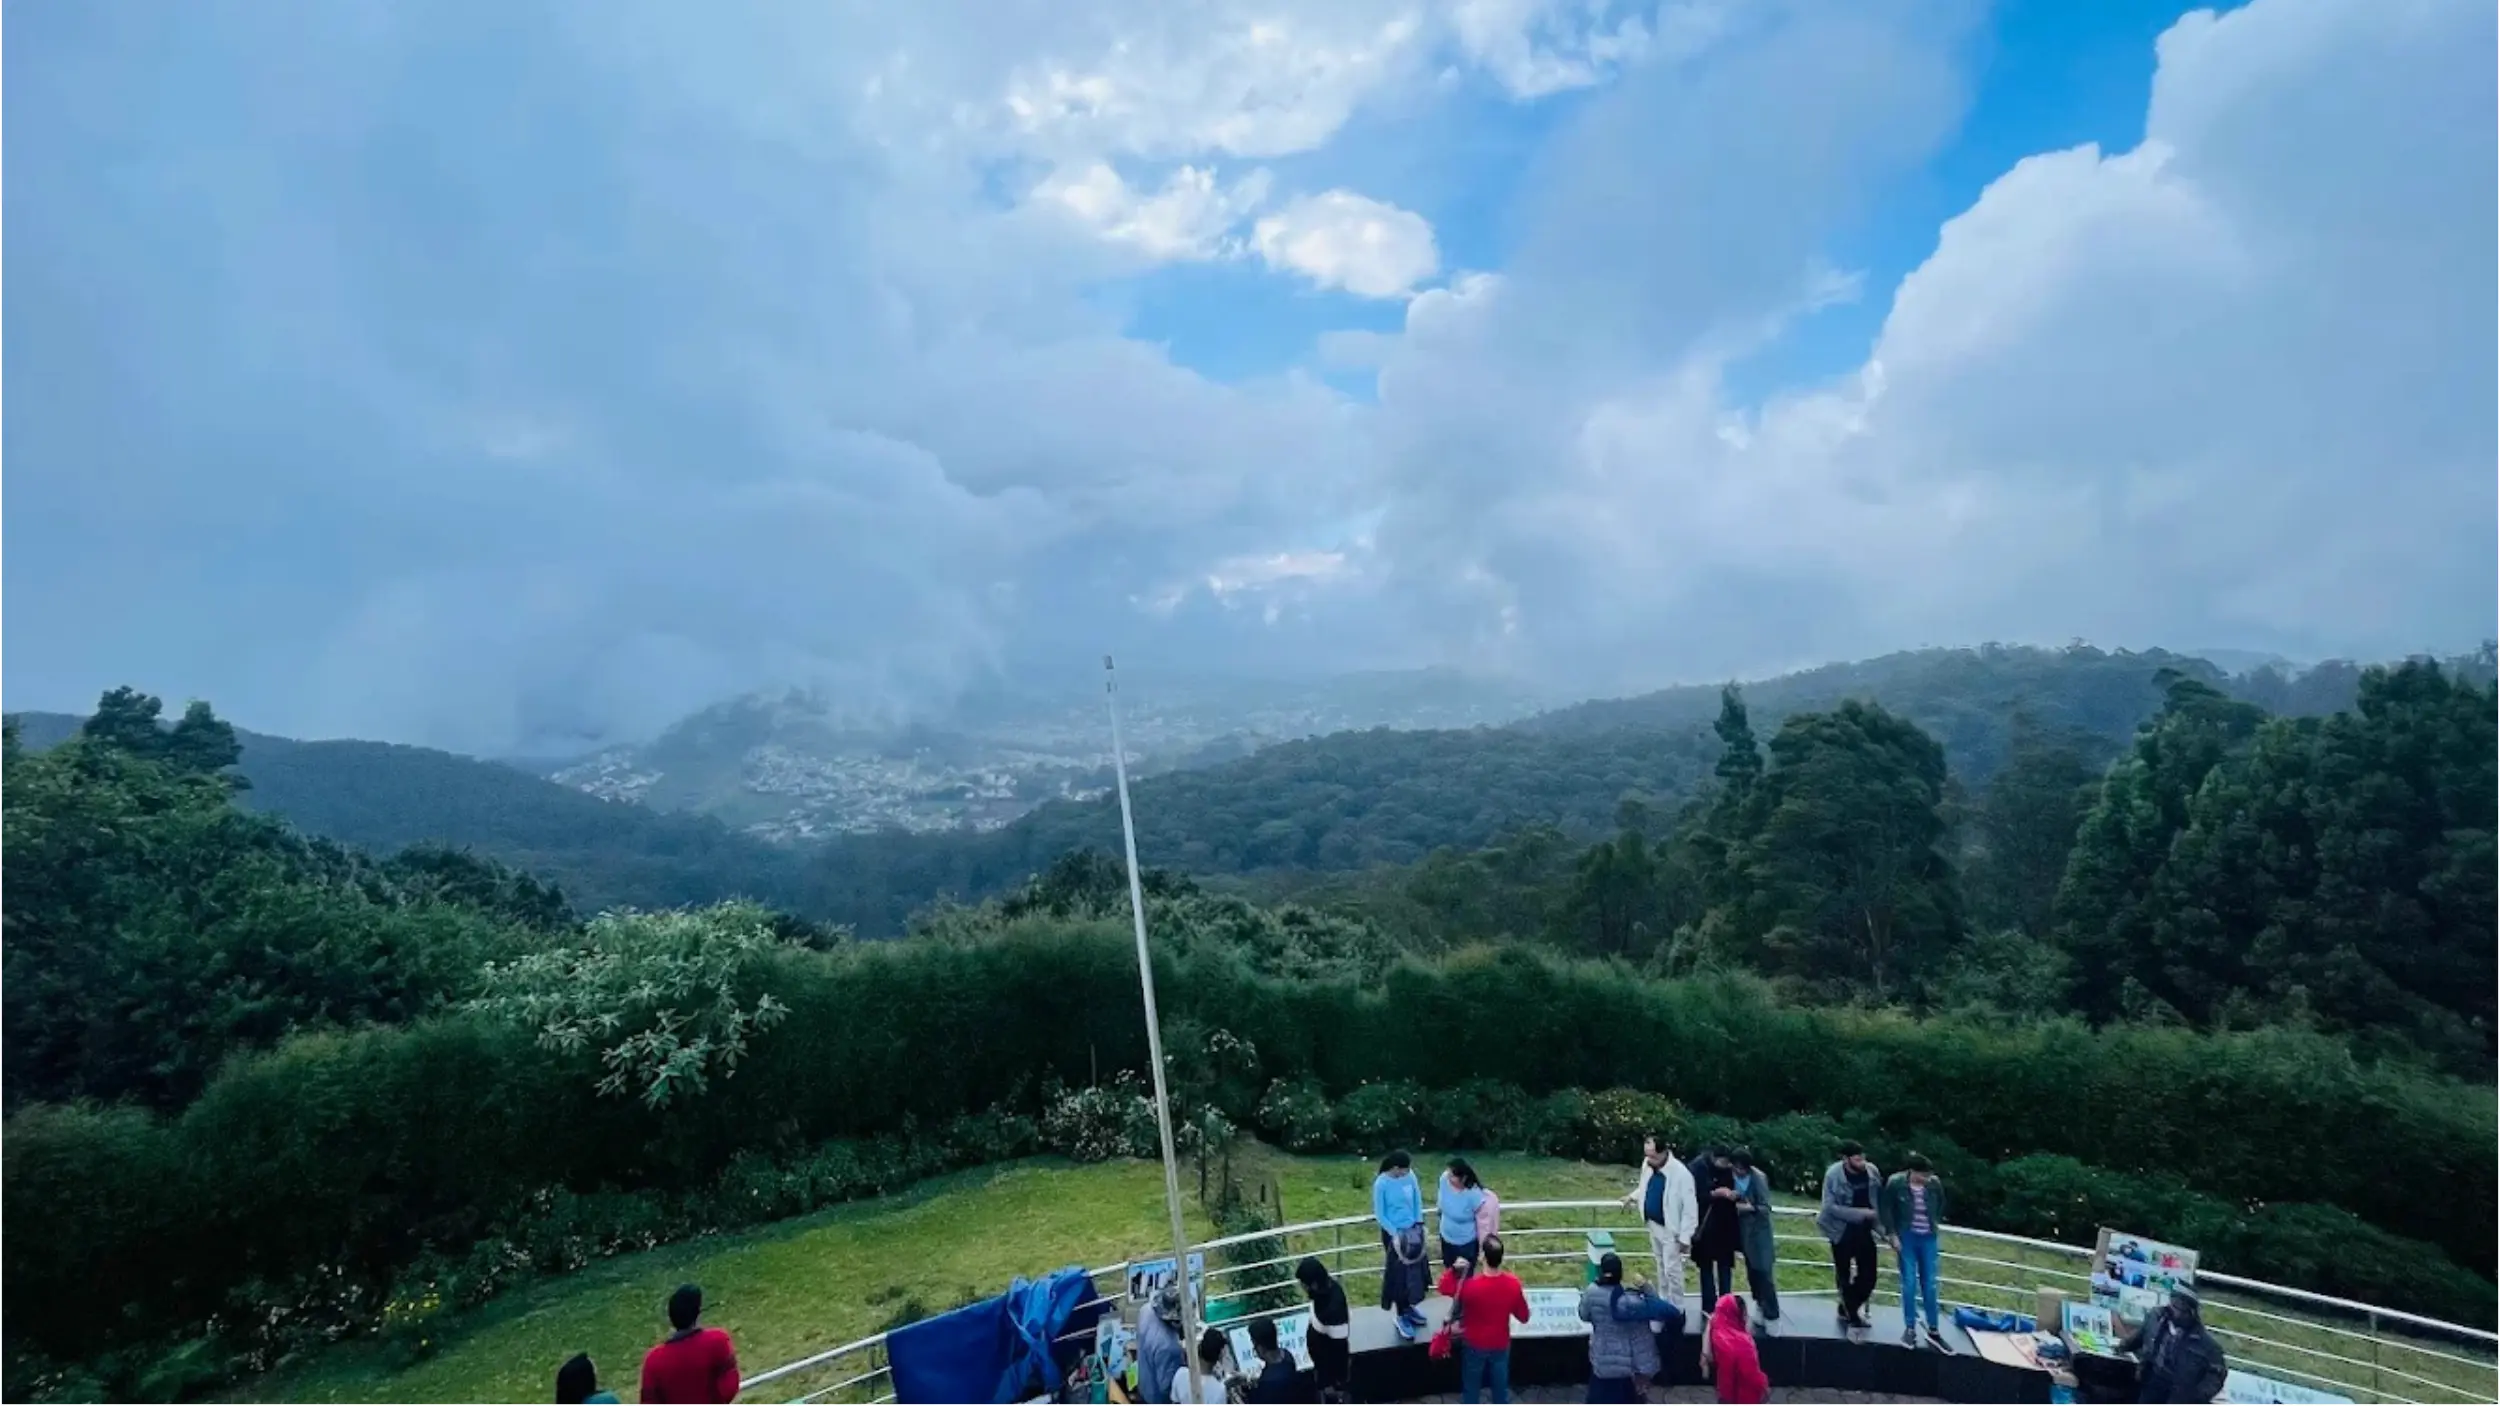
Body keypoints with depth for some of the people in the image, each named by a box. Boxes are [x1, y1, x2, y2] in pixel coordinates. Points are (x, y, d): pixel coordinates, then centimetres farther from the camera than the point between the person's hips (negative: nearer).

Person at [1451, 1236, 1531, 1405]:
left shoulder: (1470, 1285, -32)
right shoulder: (1513, 1283, -23)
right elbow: (1524, 1317, -8)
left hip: (1475, 1345, -2)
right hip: (1500, 1344, 2)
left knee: (1471, 1387, 20)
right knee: (1500, 1386, 24)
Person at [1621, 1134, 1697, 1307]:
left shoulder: (1681, 1173, -28)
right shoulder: (1647, 1164, -8)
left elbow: (1689, 1208, -21)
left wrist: (1685, 1237, -19)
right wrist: (1633, 1197, 3)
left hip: (1671, 1229, -7)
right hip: (1653, 1225, 7)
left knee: (1672, 1270, 0)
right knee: (1661, 1267, 22)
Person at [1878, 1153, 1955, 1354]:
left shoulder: (1934, 1184, -12)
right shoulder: (1896, 1183, -19)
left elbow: (1941, 1203, 12)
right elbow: (1885, 1209, -7)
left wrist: (1937, 1222, 7)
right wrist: (1892, 1234, -8)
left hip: (1928, 1239, 2)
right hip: (1906, 1238, -2)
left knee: (1929, 1284, 7)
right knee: (1909, 1283, -1)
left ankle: (1934, 1331, 17)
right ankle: (1909, 1329, 11)